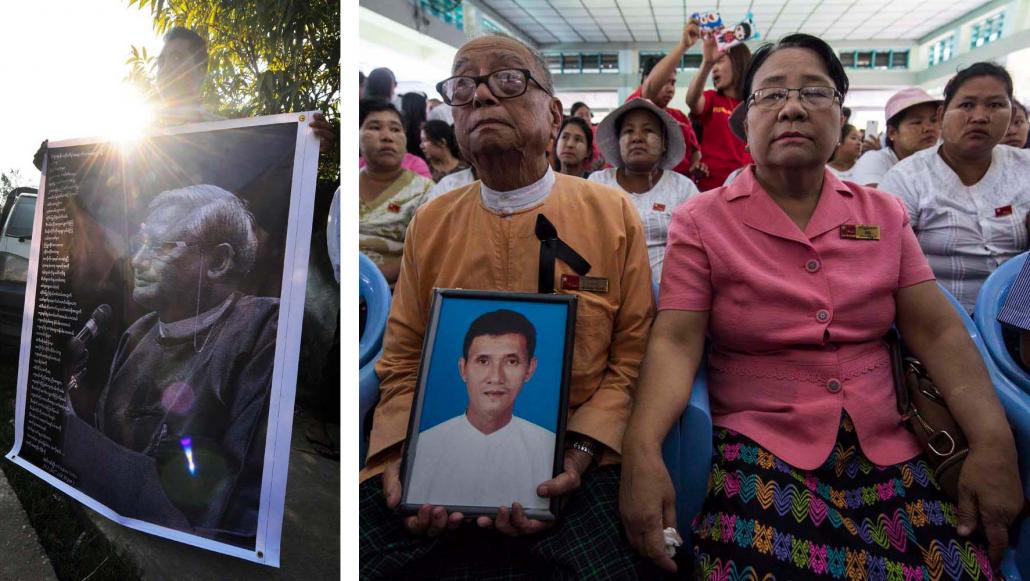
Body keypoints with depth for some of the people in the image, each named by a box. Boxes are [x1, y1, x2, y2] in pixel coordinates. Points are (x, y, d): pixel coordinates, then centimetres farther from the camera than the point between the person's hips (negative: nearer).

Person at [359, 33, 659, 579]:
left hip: (572, 463, -1)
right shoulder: (429, 223, 7)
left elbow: (631, 356, 1)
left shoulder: (614, 214, 1)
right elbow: (402, 361, 9)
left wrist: (579, 453, -14)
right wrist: (401, 456, -8)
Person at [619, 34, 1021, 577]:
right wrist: (641, 449, -27)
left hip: (886, 452, 4)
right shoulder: (701, 220, -3)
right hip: (761, 455, -3)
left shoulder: (884, 214, 9)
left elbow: (938, 332, 5)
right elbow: (675, 342, -11)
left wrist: (993, 443, -8)